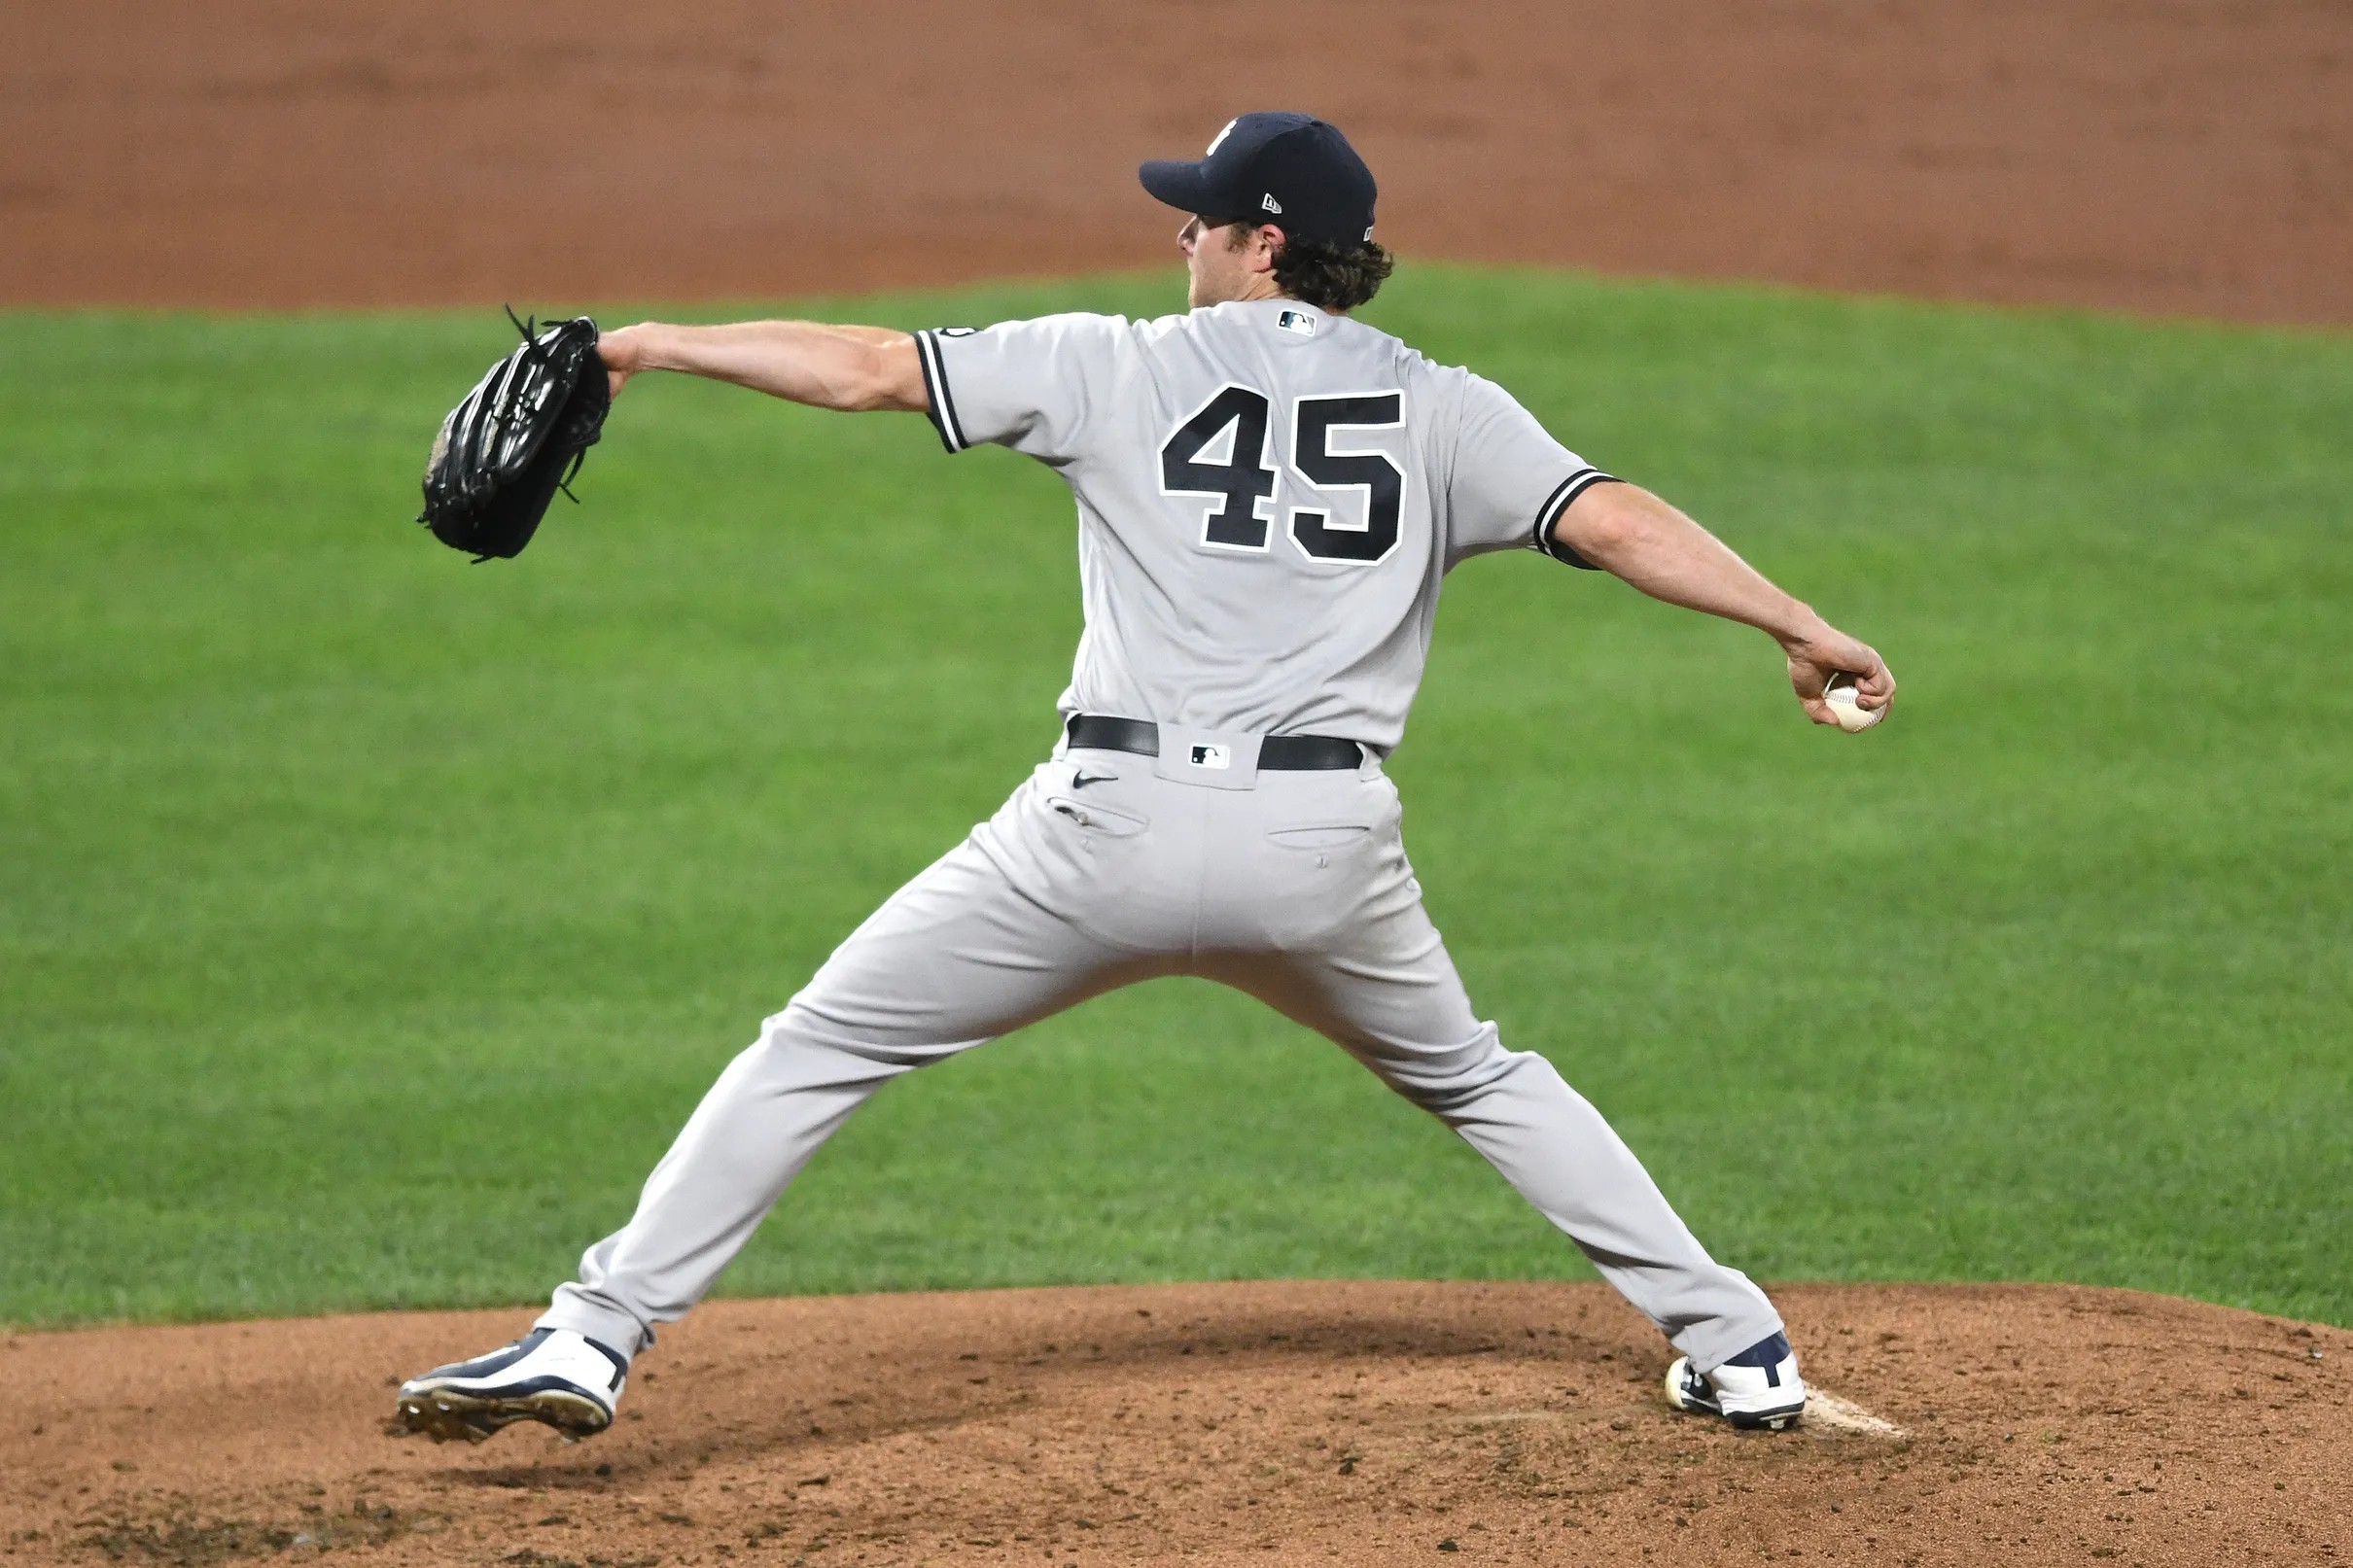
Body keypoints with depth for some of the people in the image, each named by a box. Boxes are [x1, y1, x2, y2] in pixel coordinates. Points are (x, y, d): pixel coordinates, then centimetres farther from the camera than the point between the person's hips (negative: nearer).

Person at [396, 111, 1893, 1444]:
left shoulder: (1121, 366, 7)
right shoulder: (1443, 409, 10)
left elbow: (867, 367, 8)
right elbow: (1614, 519, -3)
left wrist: (656, 343, 18)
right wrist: (1805, 627, -2)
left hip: (1117, 825, -3)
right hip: (1328, 842, 3)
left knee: (817, 1051, 7)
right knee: (1473, 1077, 29)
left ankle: (593, 1341, -2)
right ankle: (1738, 1343, 23)